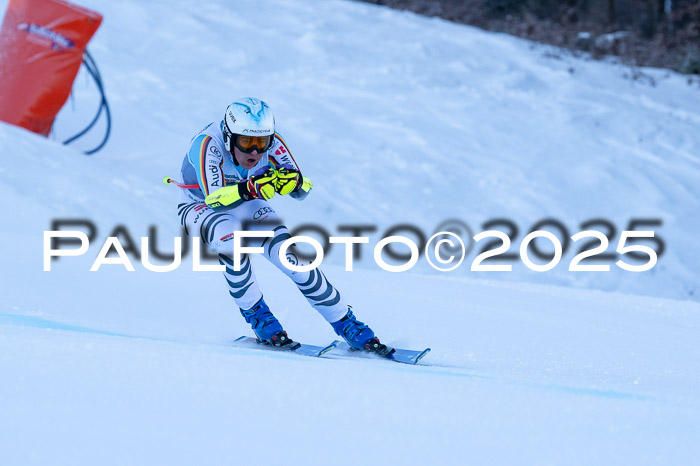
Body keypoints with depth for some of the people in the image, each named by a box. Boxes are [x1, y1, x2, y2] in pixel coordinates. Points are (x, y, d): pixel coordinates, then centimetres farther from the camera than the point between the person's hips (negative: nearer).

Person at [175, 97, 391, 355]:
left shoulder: (272, 145, -23)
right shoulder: (208, 144, -35)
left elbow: (302, 191, -21)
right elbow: (213, 199, -45)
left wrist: (294, 181, -44)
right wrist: (251, 188, -62)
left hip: (247, 207, 3)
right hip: (199, 207, -3)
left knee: (291, 256, -16)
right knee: (232, 236, -36)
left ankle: (347, 325, -3)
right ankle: (256, 315, -16)